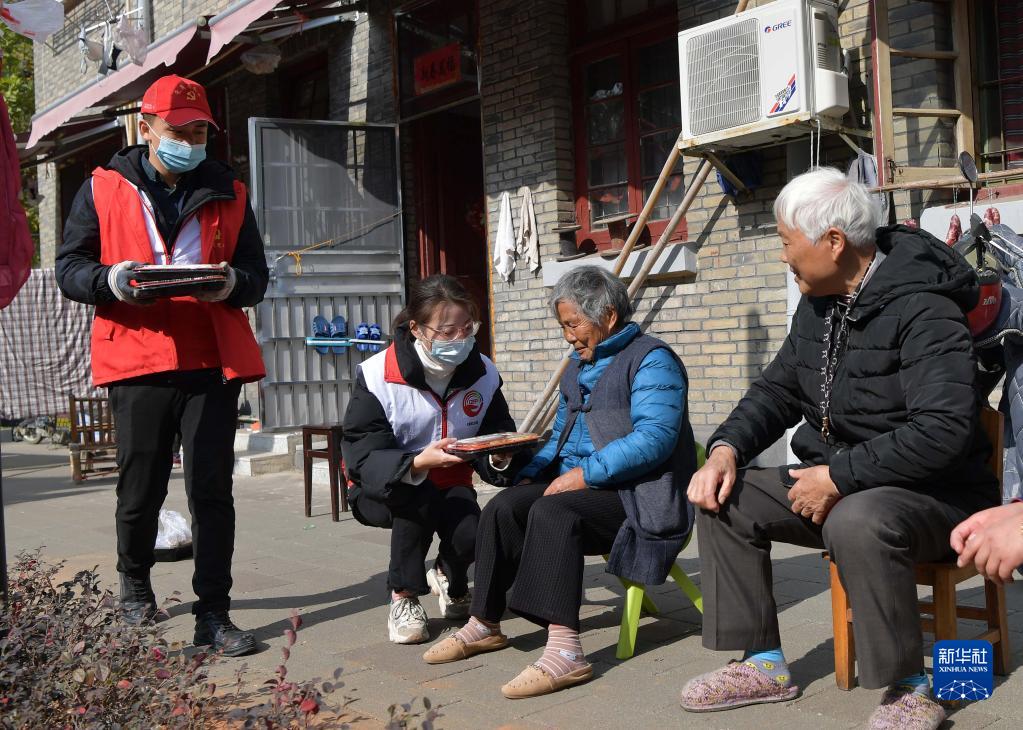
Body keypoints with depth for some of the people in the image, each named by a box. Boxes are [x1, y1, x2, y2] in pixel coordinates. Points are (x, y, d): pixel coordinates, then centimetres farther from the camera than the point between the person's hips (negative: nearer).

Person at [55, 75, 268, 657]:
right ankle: (135, 584, 36)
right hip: (137, 359, 0)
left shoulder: (228, 193, 13)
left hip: (213, 360, 1)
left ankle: (214, 614, 5)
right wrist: (111, 278, -15)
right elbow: (69, 267, 6)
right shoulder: (105, 189, 9)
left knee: (212, 489, -2)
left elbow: (257, 275, 12)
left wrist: (232, 281, -11)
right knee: (141, 488, 9)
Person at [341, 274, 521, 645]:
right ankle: (404, 597, -12)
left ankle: (449, 578, 14)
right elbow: (361, 458, -26)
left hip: (450, 485, 3)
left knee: (471, 536, -27)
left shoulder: (484, 373, -9)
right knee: (417, 496, -37)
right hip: (381, 490, -3)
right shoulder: (378, 376, -23)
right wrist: (417, 463, -45)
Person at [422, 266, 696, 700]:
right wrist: (529, 474, 6)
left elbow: (654, 438, -22)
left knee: (551, 511, -33)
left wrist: (584, 473, -25)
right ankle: (484, 626, -6)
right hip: (577, 484, 8)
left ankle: (565, 652, -39)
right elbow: (561, 436, 26)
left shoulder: (651, 360, -8)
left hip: (634, 496, -8)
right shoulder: (579, 366, 21)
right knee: (503, 507, -14)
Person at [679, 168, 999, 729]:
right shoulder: (818, 304, 6)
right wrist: (727, 449, -4)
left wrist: (838, 477, -27)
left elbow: (942, 430, -31)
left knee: (856, 524, -39)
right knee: (724, 499, -1)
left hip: (934, 493, -9)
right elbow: (778, 389, 14)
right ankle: (763, 665, 6)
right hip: (834, 480, 9)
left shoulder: (921, 309, -21)